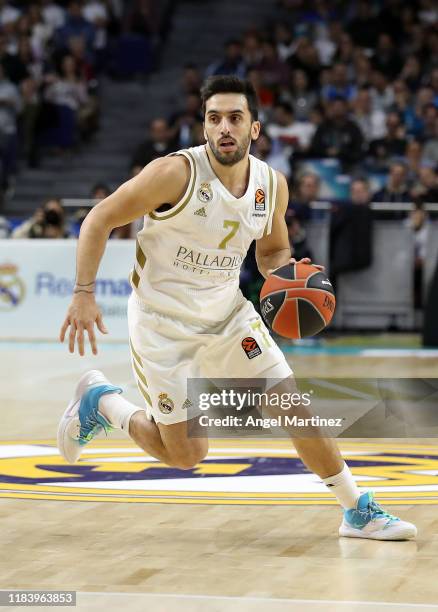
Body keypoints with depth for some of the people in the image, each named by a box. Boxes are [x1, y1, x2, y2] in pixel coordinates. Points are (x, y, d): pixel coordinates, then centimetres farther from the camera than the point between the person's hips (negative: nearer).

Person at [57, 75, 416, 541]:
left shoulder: (272, 185, -5)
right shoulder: (176, 173, -22)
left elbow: (273, 250, 14)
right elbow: (99, 220, -14)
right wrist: (84, 294, -20)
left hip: (228, 315, 5)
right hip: (163, 324, -5)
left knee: (297, 409, -1)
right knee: (186, 454, -2)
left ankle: (358, 512, 14)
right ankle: (99, 399, 22)